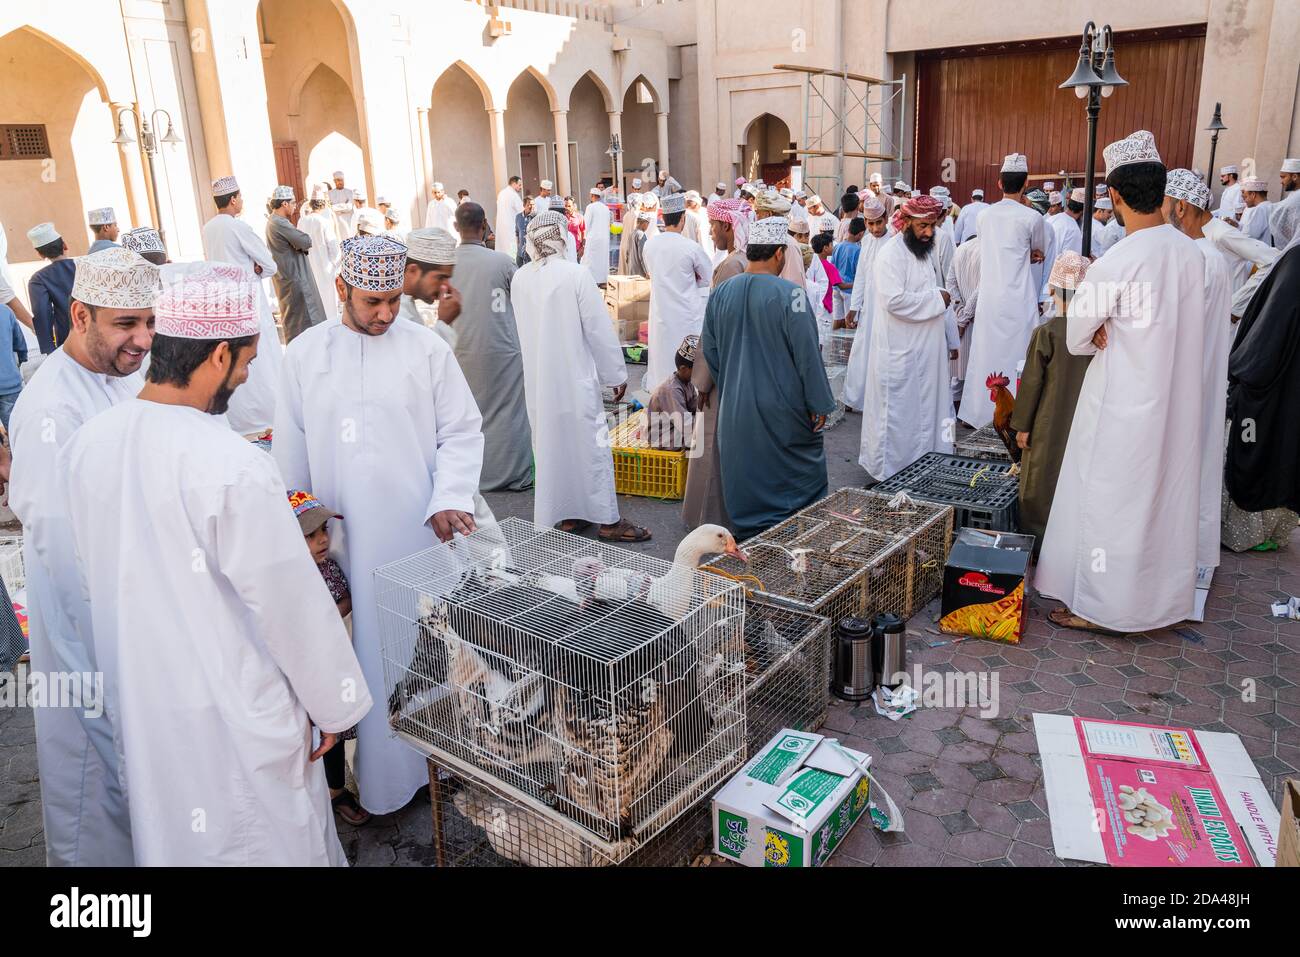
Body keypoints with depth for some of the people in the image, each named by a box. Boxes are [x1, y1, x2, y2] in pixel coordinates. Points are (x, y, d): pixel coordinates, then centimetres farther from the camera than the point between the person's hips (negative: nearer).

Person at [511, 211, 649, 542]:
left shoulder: (519, 279, 1)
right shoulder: (576, 274, -15)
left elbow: (524, 329, 10)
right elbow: (599, 330, -12)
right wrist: (617, 375, -3)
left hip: (537, 380, 6)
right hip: (575, 378, -5)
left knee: (550, 443, 14)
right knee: (589, 444, 3)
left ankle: (565, 515, 23)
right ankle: (607, 520, 10)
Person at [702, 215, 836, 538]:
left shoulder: (720, 293, -1)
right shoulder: (790, 294, -16)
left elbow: (709, 350, 7)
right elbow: (807, 354, -15)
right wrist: (820, 403, -6)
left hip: (736, 406, 5)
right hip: (784, 408, -4)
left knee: (745, 480, 15)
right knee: (803, 474, 13)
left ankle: (749, 532, 26)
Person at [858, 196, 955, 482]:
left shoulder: (921, 250, 14)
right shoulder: (891, 253, -16)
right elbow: (894, 300, -27)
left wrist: (939, 298, 4)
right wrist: (937, 299, -17)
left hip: (924, 348, 9)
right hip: (900, 351, -9)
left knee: (924, 407, 15)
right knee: (898, 412, -1)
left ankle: (920, 463, 27)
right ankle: (889, 469, 12)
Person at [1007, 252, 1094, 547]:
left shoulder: (1046, 333, -16)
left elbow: (1031, 382, -12)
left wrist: (1022, 425, -3)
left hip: (1049, 426, -4)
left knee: (1042, 482, 9)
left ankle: (1038, 543, 17)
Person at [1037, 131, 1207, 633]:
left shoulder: (1115, 263, -21)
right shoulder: (1192, 252, -1)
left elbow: (1075, 338, -11)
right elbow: (1175, 324, 10)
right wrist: (1119, 337, 0)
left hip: (1124, 404, -7)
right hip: (1178, 399, 7)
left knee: (1109, 501, 6)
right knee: (1167, 496, 18)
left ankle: (1100, 604, 17)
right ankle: (1159, 594, 33)